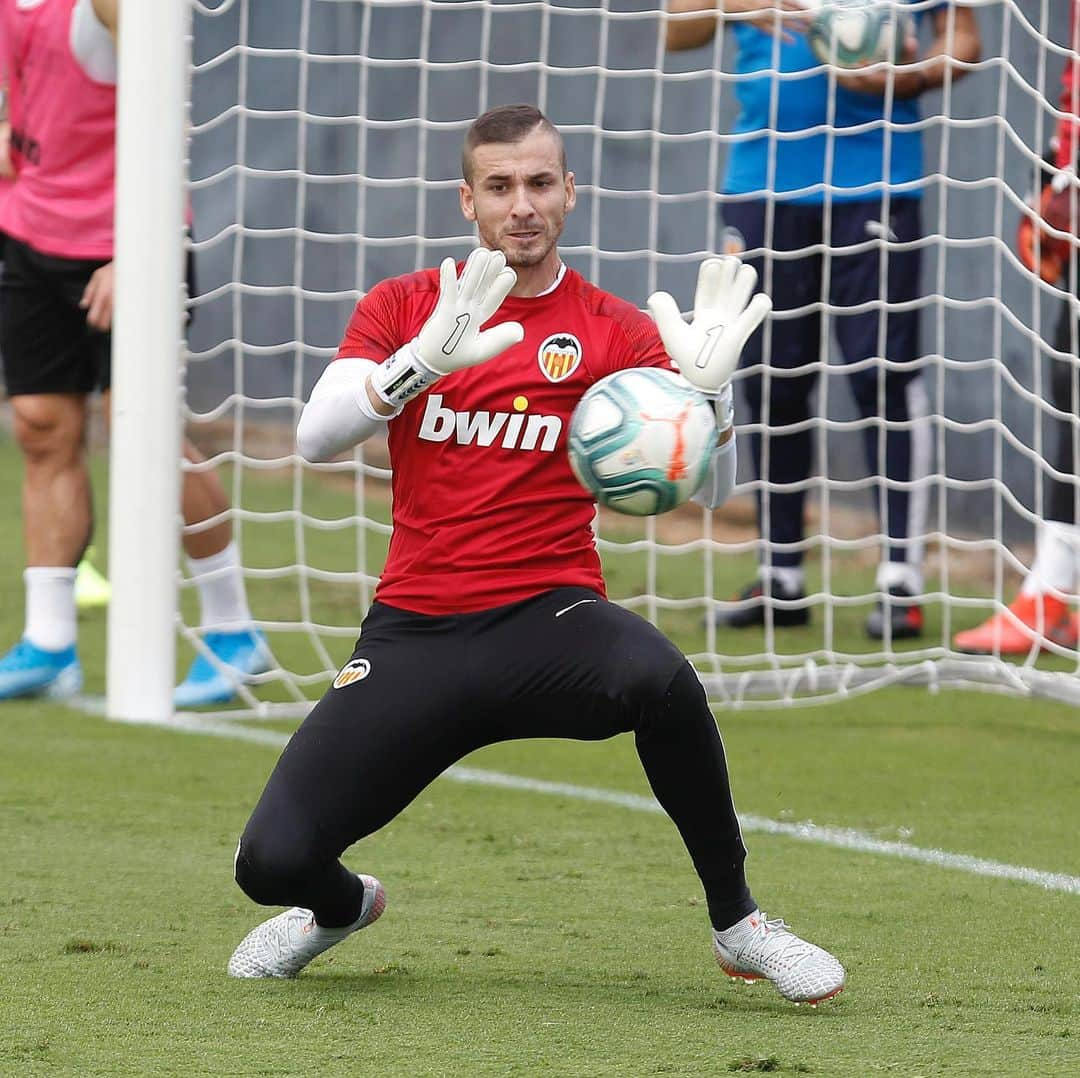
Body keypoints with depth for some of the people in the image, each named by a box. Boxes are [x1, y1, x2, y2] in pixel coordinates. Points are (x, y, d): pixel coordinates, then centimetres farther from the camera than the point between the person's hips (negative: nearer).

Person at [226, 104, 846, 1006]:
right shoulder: (403, 306, 7)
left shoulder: (615, 331, 4)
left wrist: (706, 389, -22)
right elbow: (316, 440, -8)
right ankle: (342, 904, 27)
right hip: (414, 629, 1)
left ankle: (736, 922, -16)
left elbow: (705, 489, -2)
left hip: (548, 618, -1)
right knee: (273, 861, -14)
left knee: (662, 682, -38)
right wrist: (421, 363, -24)